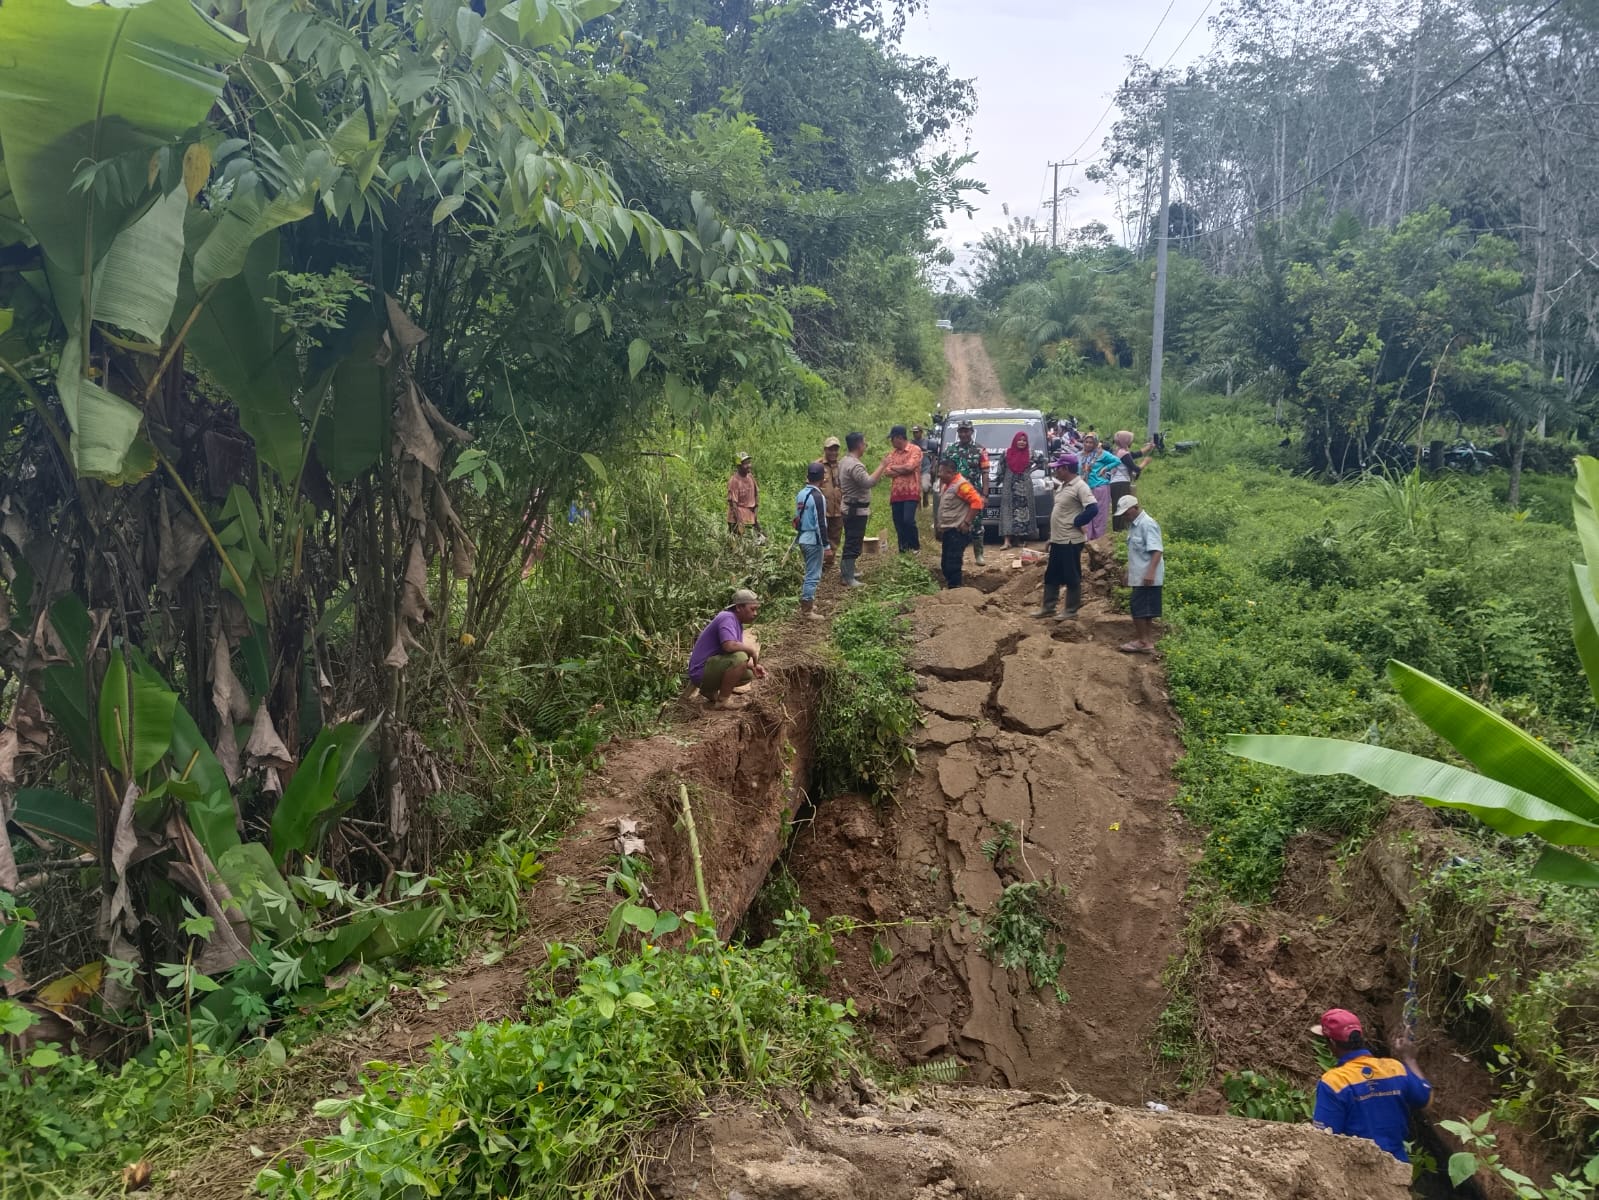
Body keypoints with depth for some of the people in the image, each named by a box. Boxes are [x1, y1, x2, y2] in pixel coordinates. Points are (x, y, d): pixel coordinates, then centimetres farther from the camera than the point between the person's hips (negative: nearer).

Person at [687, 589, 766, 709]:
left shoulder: (736, 622, 13)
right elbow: (729, 646, -35)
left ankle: (710, 690, 15)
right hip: (701, 671, -10)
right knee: (739, 657, -29)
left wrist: (754, 666, 1)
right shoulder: (727, 618, -17)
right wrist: (751, 649, -17)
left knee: (749, 674, 15)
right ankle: (723, 700, -15)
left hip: (711, 669, 10)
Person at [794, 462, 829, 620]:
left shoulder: (800, 494, 7)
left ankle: (806, 602, 27)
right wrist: (826, 545, -15)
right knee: (813, 575, -3)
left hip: (802, 538, 8)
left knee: (810, 572, 21)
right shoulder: (818, 497, -17)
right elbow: (821, 523, -19)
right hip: (814, 540, -8)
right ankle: (807, 610, -2)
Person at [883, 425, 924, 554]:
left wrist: (893, 467, -1)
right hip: (896, 494, 6)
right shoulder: (892, 453, 13)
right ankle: (903, 551, 14)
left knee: (908, 520, -19)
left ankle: (915, 546, 1)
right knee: (898, 525, 5)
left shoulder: (915, 450, -4)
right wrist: (903, 470, -11)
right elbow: (888, 472, 2)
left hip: (911, 493, -6)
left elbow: (909, 467, -16)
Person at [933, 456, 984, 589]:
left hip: (957, 532, -10)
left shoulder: (961, 484, -15)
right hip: (948, 531, 10)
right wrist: (940, 525, 18)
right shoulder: (947, 484, 15)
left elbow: (977, 502, -20)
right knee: (945, 563, 12)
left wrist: (966, 522, -20)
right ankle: (949, 586, 20)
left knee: (953, 564, -12)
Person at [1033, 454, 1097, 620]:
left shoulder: (1079, 486, -16)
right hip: (1057, 540, 10)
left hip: (1071, 541, -10)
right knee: (1051, 575, 14)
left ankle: (1071, 611, 9)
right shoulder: (1063, 486, 13)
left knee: (1072, 577, 1)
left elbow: (1093, 509, -26)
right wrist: (1051, 536, 18)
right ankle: (1047, 607, 22)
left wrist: (1076, 522, -16)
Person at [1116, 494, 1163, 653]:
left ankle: (1142, 641, 0)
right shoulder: (1133, 525, 14)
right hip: (1138, 577, 9)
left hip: (1147, 577, -9)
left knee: (1140, 609, -7)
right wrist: (1129, 573, 24)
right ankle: (1147, 640, 16)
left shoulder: (1147, 524, -16)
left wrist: (1150, 572, -30)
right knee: (1145, 610, 11)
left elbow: (1157, 551, -22)